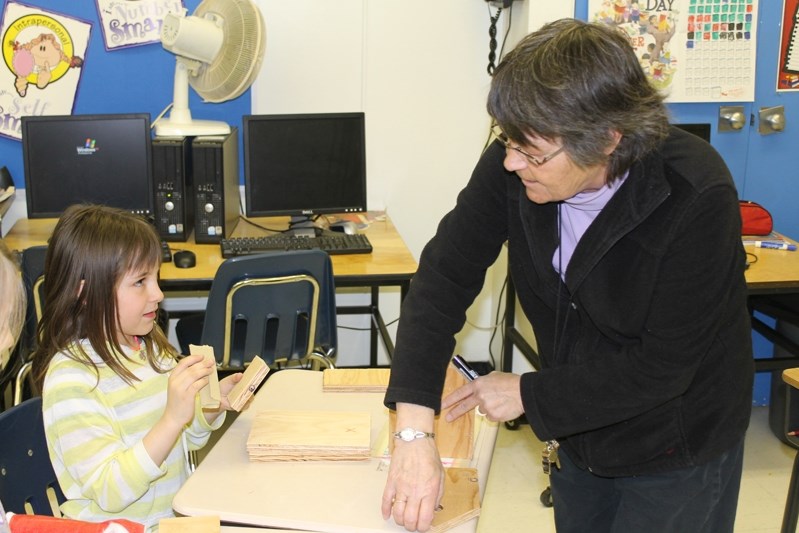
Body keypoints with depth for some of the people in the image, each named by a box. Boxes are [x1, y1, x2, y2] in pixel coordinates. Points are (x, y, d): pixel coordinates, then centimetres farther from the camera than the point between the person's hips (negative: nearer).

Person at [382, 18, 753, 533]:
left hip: (679, 451, -4)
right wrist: (415, 431, -30)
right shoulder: (512, 165, -18)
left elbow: (663, 366, -26)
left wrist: (529, 394, -20)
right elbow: (446, 274, -20)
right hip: (580, 433, 5)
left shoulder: (696, 200, -30)